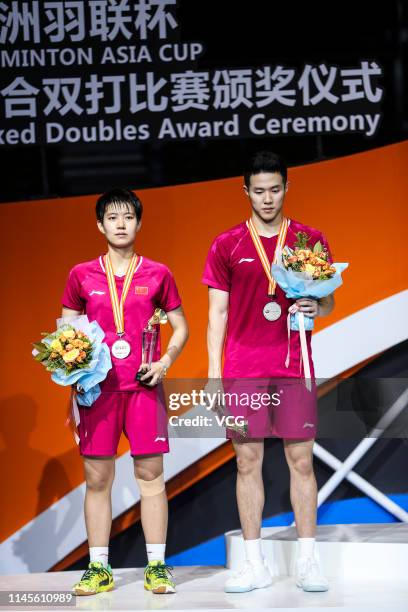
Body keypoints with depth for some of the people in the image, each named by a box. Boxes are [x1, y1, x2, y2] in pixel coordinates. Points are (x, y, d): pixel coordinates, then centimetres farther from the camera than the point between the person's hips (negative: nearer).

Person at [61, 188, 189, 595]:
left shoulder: (157, 275, 5)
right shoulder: (82, 276, 6)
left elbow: (180, 328, 12)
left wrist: (164, 362, -4)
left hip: (144, 386, -1)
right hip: (97, 387, 1)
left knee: (151, 475, 0)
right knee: (97, 478, 2)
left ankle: (157, 566, 6)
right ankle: (99, 569, 10)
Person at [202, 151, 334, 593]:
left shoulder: (310, 240, 7)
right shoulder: (226, 246, 6)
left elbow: (328, 301, 12)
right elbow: (217, 312, 6)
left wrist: (316, 307, -12)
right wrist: (213, 371, -1)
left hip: (293, 366, 0)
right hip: (242, 369, 0)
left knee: (301, 459, -1)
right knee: (248, 461, 2)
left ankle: (307, 562, 6)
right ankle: (254, 565, 8)